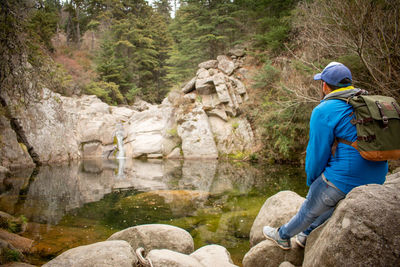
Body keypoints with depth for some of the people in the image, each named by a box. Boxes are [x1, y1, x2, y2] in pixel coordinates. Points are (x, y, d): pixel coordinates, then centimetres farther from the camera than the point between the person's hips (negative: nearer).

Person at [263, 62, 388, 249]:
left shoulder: (324, 111, -14)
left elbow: (317, 153, -13)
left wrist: (312, 180, 6)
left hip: (343, 181, -7)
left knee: (309, 211, 15)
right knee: (332, 204, 30)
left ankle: (282, 236, 38)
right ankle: (305, 236, 46)